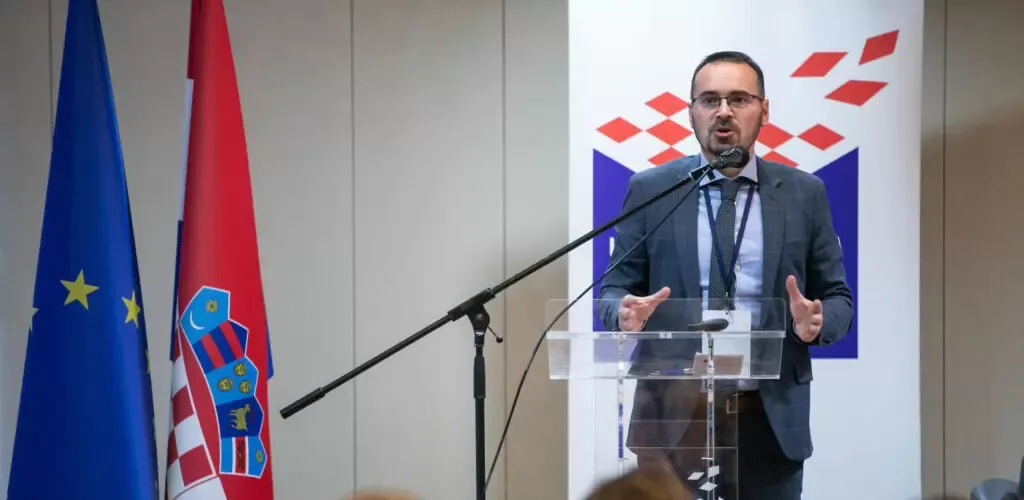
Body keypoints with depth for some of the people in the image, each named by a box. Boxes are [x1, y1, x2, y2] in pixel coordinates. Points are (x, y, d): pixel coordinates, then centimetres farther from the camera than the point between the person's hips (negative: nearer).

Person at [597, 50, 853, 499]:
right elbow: (612, 290, 6)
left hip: (771, 421, 1)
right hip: (673, 417, -1)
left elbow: (838, 298, 8)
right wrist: (626, 312, -17)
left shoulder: (804, 193, 5)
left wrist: (817, 321, -15)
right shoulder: (649, 190, 4)